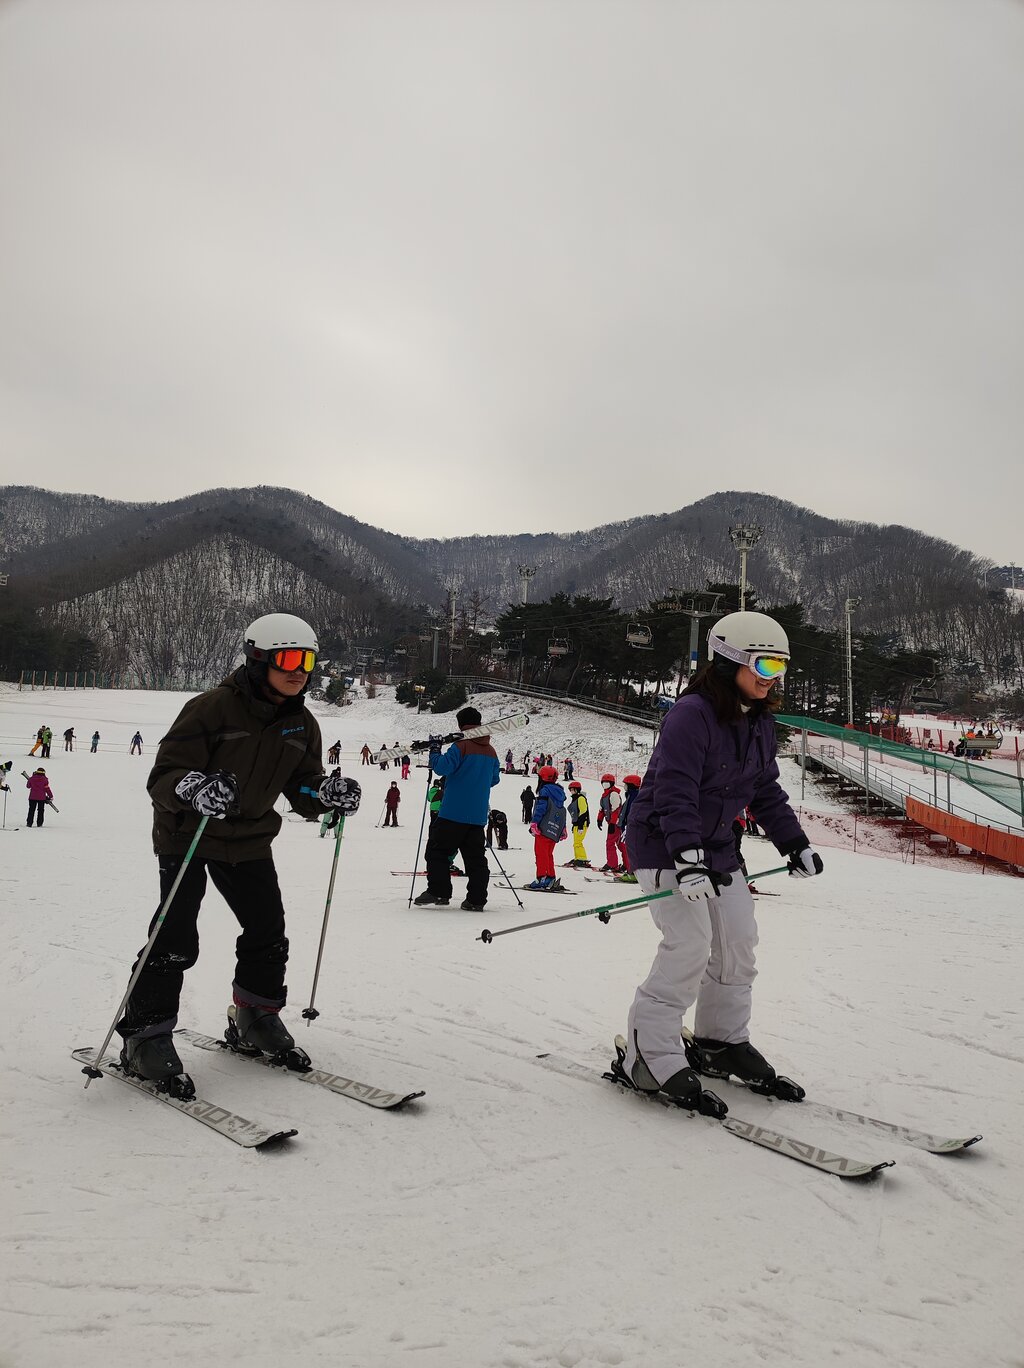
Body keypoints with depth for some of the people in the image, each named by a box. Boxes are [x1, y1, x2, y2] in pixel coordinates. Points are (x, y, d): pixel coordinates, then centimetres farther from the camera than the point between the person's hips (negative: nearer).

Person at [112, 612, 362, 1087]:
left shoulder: (302, 725, -2)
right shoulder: (213, 707, -21)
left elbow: (303, 787, 5)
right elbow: (163, 775, -23)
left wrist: (330, 793, -17)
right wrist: (195, 788, -45)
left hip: (249, 841, 6)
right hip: (187, 836, -6)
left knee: (269, 934, 7)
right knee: (176, 940, -10)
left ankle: (254, 1019, 27)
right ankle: (146, 1035, 5)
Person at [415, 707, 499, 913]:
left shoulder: (461, 746, -9)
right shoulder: (491, 751, 12)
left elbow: (442, 767, -16)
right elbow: (494, 779, 21)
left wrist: (434, 749, -2)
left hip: (454, 812, -6)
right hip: (478, 814, 6)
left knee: (437, 849, 3)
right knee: (475, 856, 8)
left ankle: (438, 892, -3)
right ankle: (476, 900, 5)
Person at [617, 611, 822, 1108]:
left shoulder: (760, 724, 6)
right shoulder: (691, 714, -22)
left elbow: (767, 791, 14)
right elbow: (675, 791, -29)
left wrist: (796, 844, 8)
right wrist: (686, 857, -37)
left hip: (715, 845, 9)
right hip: (663, 843, -9)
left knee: (738, 941, 9)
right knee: (691, 942, -18)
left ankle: (722, 1040, 27)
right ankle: (649, 1054, -7)